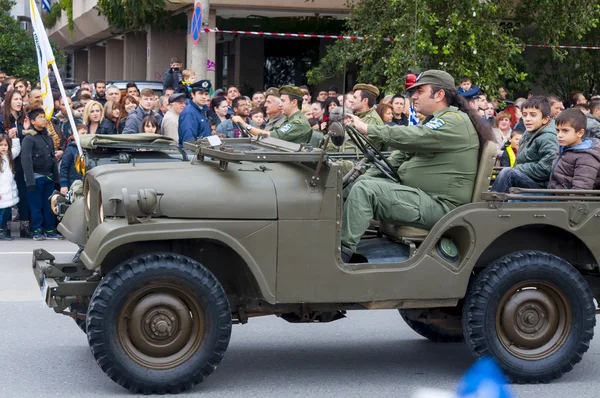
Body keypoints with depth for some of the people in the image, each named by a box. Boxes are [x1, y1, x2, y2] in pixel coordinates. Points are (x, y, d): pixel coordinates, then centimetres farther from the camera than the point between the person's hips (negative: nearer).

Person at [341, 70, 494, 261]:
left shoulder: (454, 121, -13)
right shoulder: (434, 122, 20)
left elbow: (410, 138, -26)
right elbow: (403, 155, 19)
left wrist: (367, 128, -18)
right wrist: (368, 175, 6)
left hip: (439, 206, -11)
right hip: (421, 194, 11)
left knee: (364, 190, -21)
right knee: (362, 181, 6)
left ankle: (342, 253, -19)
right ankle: (347, 252, -1)